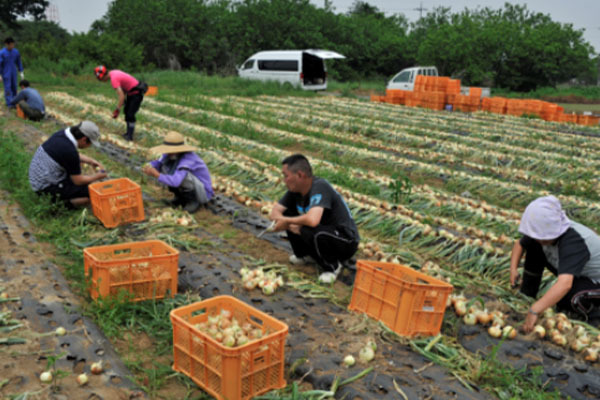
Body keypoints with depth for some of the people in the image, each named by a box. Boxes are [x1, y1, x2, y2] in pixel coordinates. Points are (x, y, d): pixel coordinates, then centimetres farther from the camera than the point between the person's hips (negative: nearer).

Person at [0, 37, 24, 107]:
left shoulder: (16, 52, 0)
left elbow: (19, 62, 10)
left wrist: (22, 72, 5)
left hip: (13, 73, 5)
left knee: (14, 88, 6)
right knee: (7, 88, -7)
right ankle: (9, 104, -7)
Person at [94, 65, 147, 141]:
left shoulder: (114, 78, -24)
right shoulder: (114, 72, 5)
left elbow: (121, 96, -30)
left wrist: (117, 109, -25)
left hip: (136, 93, -10)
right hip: (131, 92, 10)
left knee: (130, 114, -9)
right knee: (126, 111, 16)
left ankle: (130, 136, -3)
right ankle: (129, 132, 26)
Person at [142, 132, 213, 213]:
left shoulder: (187, 159, -32)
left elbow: (176, 181, -41)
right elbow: (158, 163, -2)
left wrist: (157, 175, -37)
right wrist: (149, 167, -24)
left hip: (203, 192, -8)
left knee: (184, 175, -35)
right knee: (164, 167, -4)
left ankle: (195, 201, -8)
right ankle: (181, 198, 9)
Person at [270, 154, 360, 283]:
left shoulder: (320, 187, -27)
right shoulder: (295, 190, -3)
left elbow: (312, 220, -41)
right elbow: (275, 212, 1)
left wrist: (286, 221, -24)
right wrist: (289, 224, -20)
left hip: (346, 242, -8)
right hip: (323, 233, 8)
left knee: (311, 231, -37)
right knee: (286, 213, -1)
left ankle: (333, 265, -8)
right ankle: (304, 254, 16)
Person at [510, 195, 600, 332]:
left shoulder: (573, 242, -38)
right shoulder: (547, 231, -15)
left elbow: (565, 284, -51)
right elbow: (519, 244, 4)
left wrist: (534, 311, -56)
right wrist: (513, 268, -14)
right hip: (573, 272, 7)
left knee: (566, 298, -37)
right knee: (534, 248, -7)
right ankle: (527, 294, 5)